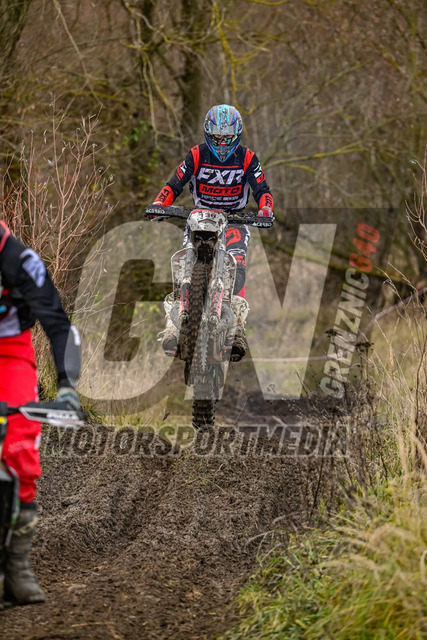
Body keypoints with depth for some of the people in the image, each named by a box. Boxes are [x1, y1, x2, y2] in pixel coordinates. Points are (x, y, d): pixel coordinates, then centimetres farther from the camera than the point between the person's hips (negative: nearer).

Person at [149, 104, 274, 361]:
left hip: (235, 221, -1)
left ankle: (237, 324, -40)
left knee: (236, 264, -29)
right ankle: (174, 324, -32)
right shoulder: (197, 156, 0)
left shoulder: (247, 158, 0)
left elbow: (262, 189, -4)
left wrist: (266, 209, -26)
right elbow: (174, 185, -2)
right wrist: (158, 204, -20)